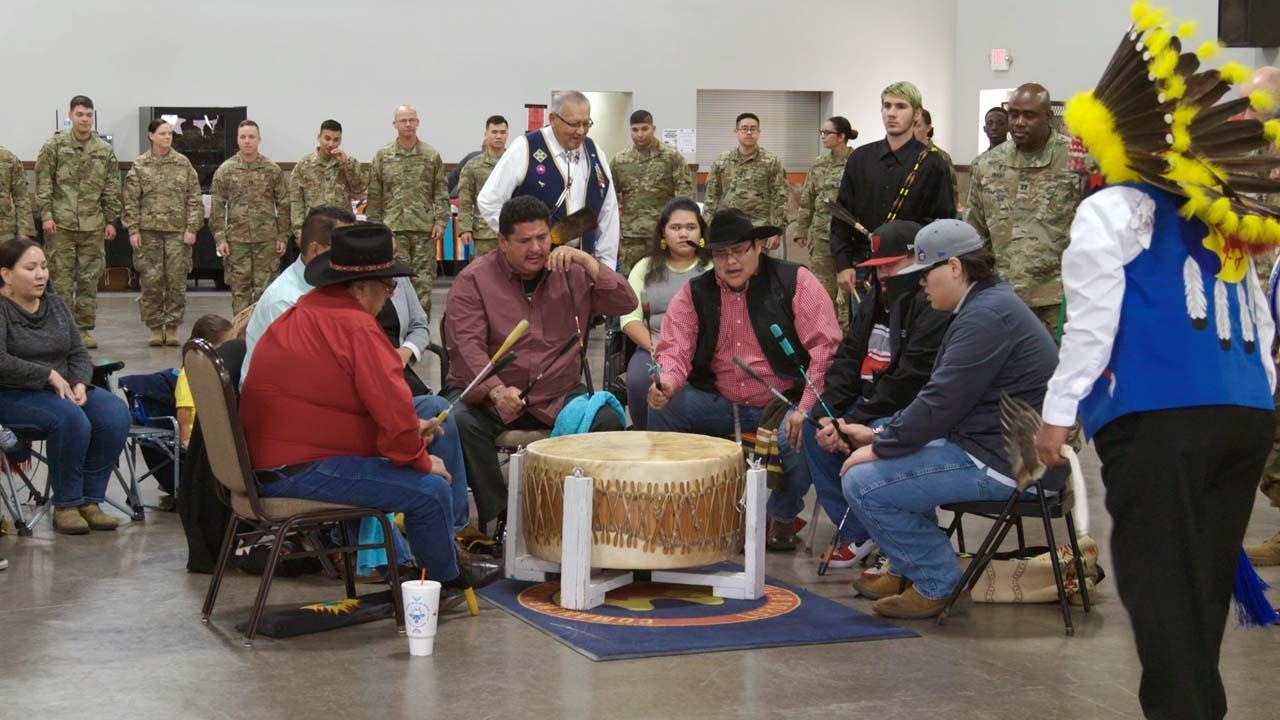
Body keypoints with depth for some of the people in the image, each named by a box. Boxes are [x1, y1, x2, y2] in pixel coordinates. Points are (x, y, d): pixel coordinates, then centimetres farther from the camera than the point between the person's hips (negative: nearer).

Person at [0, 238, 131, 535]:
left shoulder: (55, 304, 13)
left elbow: (79, 354, 11)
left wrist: (79, 384, -9)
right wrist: (50, 374, -19)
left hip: (62, 389, 6)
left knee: (115, 414, -22)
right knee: (70, 418, -35)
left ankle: (89, 500, -13)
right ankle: (65, 505, -19)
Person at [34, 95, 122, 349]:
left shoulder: (105, 150, 8)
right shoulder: (55, 145, 0)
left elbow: (112, 189, 11)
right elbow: (43, 182, -1)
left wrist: (111, 220, 7)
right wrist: (46, 214, -9)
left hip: (93, 225, 3)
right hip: (61, 223, -3)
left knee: (89, 279, 5)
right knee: (61, 278, -1)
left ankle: (84, 329, 13)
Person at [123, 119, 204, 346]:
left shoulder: (183, 164, 6)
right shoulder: (139, 166, 4)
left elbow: (194, 199, 5)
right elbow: (131, 201, 3)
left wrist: (192, 228, -3)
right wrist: (133, 230, -4)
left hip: (178, 231, 1)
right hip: (149, 231, -1)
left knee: (177, 281, -1)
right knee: (150, 281, -1)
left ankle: (172, 327, 9)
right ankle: (154, 327, 10)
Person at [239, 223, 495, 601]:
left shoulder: (304, 313, 14)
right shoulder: (356, 328, -18)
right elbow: (393, 409, -21)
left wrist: (409, 429, 20)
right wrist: (421, 460, -3)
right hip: (303, 470, -11)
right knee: (432, 490, -11)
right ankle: (447, 581, 12)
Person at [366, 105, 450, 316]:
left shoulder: (431, 156, 7)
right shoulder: (382, 156, 6)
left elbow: (441, 193, 6)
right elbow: (374, 195, 7)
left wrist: (440, 221, -3)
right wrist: (374, 225, 2)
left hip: (424, 228, 0)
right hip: (393, 227, 0)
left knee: (423, 280, 1)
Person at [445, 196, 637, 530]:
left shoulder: (571, 274, 6)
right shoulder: (473, 280, -5)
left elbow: (625, 304, -3)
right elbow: (467, 345, -18)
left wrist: (587, 261, -16)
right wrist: (496, 391, -35)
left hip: (559, 396, 3)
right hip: (490, 396, -2)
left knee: (608, 420, -22)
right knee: (460, 421, -32)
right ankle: (497, 515, -17)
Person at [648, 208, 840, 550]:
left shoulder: (795, 282, -5)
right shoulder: (694, 293, 4)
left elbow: (826, 349, -11)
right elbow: (675, 349, -4)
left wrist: (805, 410, -22)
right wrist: (668, 382, -29)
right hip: (719, 404, 3)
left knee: (797, 437, -34)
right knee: (662, 406, -20)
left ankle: (782, 519, -1)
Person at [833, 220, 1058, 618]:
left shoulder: (986, 316, -19)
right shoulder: (988, 303, 16)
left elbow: (942, 403, -22)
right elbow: (940, 394, 18)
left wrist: (880, 447, -11)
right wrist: (879, 433, 10)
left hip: (1007, 465, -11)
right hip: (996, 447, 11)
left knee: (863, 483, -14)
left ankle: (939, 585, -3)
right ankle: (907, 570, 24)